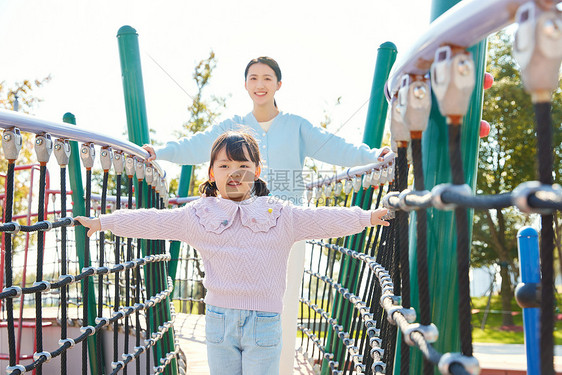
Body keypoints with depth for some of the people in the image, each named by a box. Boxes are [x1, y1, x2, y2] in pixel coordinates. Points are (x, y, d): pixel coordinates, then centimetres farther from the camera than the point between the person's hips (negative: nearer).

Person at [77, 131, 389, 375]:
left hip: (264, 322, -1)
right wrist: (103, 222, 10)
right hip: (219, 318, 2)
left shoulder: (280, 215, 3)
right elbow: (151, 222, 8)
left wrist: (366, 217, -9)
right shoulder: (198, 215, 5)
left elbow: (324, 219, 0)